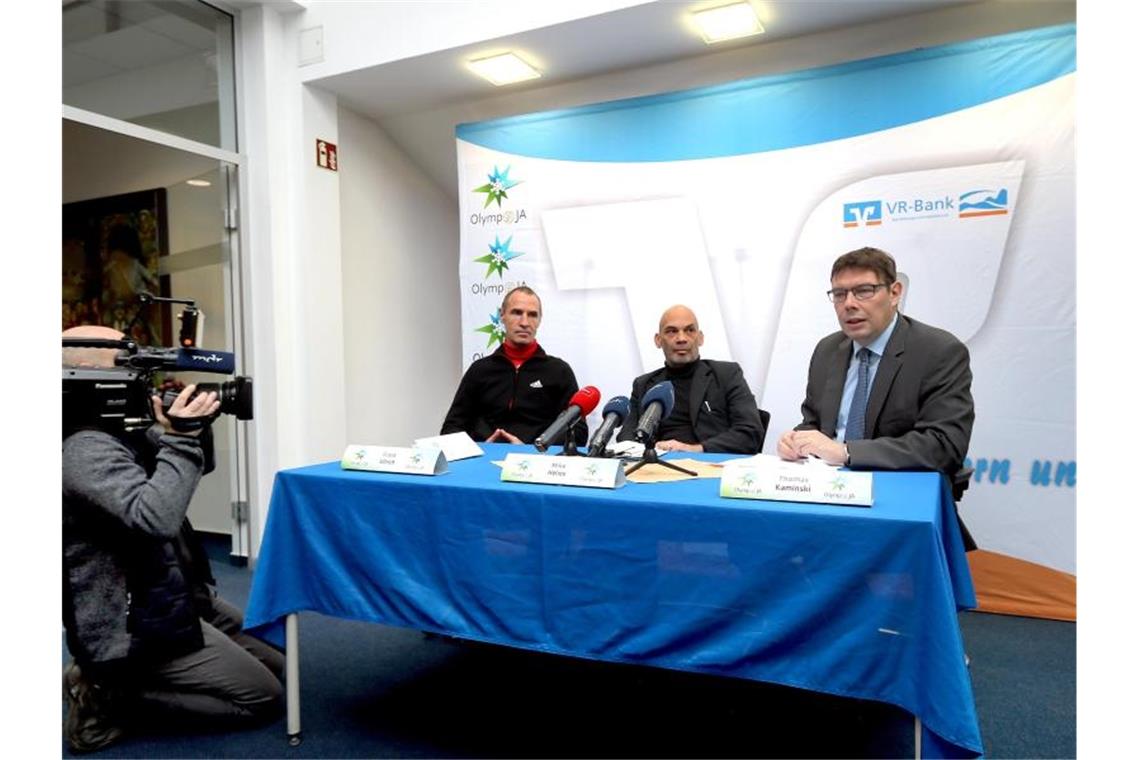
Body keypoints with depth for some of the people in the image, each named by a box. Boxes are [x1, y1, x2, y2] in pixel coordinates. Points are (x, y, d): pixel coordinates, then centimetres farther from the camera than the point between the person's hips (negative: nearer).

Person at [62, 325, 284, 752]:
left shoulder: (119, 431, 7)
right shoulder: (86, 448, -23)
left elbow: (197, 469, 16)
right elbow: (155, 517, -39)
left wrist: (189, 431, -4)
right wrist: (182, 438, -29)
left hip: (171, 598, 10)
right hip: (135, 625, -10)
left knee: (277, 664, 16)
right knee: (263, 696, -6)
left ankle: (116, 680, 15)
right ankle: (111, 692, -1)